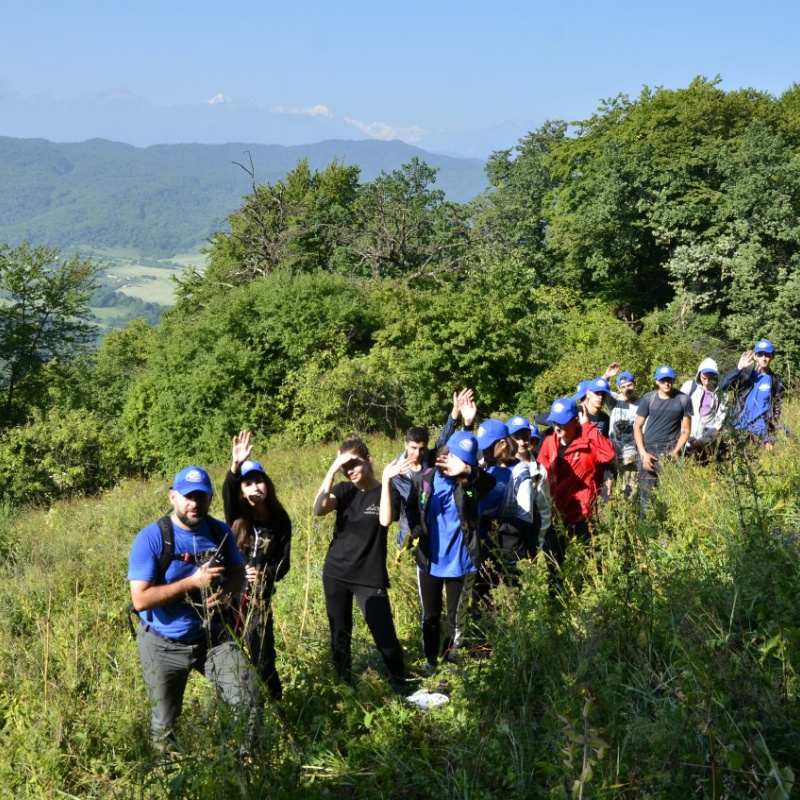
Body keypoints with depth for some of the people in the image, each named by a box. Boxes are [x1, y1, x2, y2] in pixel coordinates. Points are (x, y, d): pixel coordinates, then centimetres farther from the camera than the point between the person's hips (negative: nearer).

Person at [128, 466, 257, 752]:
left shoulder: (220, 532, -7)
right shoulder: (151, 538, -21)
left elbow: (238, 572, 6)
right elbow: (141, 599, -25)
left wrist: (226, 591, -18)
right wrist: (193, 582, -30)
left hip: (211, 636, 3)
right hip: (163, 644, -2)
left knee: (249, 697, -7)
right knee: (164, 722, 15)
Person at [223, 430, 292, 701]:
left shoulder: (280, 521, -1)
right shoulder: (236, 516, -4)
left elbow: (284, 562, 2)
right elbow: (227, 493, -28)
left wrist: (266, 575, -19)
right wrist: (235, 466, -47)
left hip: (259, 595, 0)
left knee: (261, 648, -2)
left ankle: (274, 696, 17)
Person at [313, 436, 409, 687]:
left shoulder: (384, 491, -5)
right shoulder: (343, 490, 2)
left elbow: (385, 520, -25)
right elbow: (318, 509, -18)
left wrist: (386, 480, -27)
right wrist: (332, 470, -23)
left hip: (370, 577, -3)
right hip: (336, 574, 3)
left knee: (385, 637, -6)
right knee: (339, 635, 11)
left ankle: (400, 687, 15)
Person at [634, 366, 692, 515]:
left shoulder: (683, 400, 3)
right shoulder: (648, 398, 5)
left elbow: (686, 430, 6)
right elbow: (638, 427, 8)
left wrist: (675, 452, -6)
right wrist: (643, 453, -3)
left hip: (670, 452, -1)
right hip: (648, 450, 1)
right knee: (646, 493, -1)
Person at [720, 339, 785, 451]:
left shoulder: (776, 382, 6)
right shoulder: (745, 374, 3)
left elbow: (777, 410, 5)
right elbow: (723, 386, -13)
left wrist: (770, 438, -1)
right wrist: (739, 368, -24)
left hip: (760, 433, 0)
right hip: (739, 429, 0)